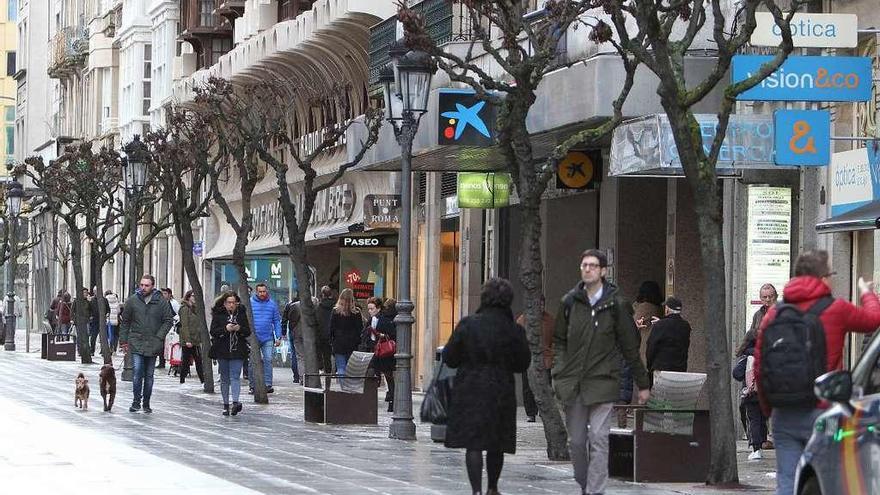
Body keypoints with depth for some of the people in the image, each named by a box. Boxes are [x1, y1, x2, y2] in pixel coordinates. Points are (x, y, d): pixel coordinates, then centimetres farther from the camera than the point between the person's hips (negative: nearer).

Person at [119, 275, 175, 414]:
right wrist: (123, 340, 4)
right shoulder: (132, 301, 1)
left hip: (153, 344, 1)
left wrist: (159, 337, -8)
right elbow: (125, 322, 7)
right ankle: (136, 401, -4)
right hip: (136, 343, -1)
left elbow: (168, 320, 3)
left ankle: (146, 403, 19)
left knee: (149, 375, 10)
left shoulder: (161, 302, 0)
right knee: (137, 373, -13)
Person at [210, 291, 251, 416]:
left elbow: (248, 332, 7)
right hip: (222, 351, 1)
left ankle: (235, 402, -24)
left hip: (237, 351, -1)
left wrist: (239, 329, -14)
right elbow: (213, 331, -4)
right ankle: (225, 404, 14)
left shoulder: (241, 314, 7)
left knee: (235, 376, -13)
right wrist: (225, 329, -20)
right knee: (224, 378, 7)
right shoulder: (218, 314, 3)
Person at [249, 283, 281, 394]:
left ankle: (268, 385, -7)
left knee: (268, 360, -8)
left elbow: (277, 321, 11)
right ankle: (253, 386, 10)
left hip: (268, 338, 1)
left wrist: (278, 337, 4)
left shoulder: (272, 304, 8)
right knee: (252, 362, 3)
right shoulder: (249, 303, 1)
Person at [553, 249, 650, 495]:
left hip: (602, 382, -3)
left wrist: (643, 384, 8)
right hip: (572, 383, 3)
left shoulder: (616, 304, 0)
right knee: (577, 442, 7)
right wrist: (559, 373, 5)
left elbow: (630, 347, 5)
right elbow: (559, 341, 17)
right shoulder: (570, 302, 7)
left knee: (598, 439, -10)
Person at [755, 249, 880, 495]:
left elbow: (759, 367, 7)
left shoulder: (774, 313, 6)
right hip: (821, 413, -4)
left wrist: (768, 408, 19)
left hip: (783, 416, 4)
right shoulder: (836, 310, -5)